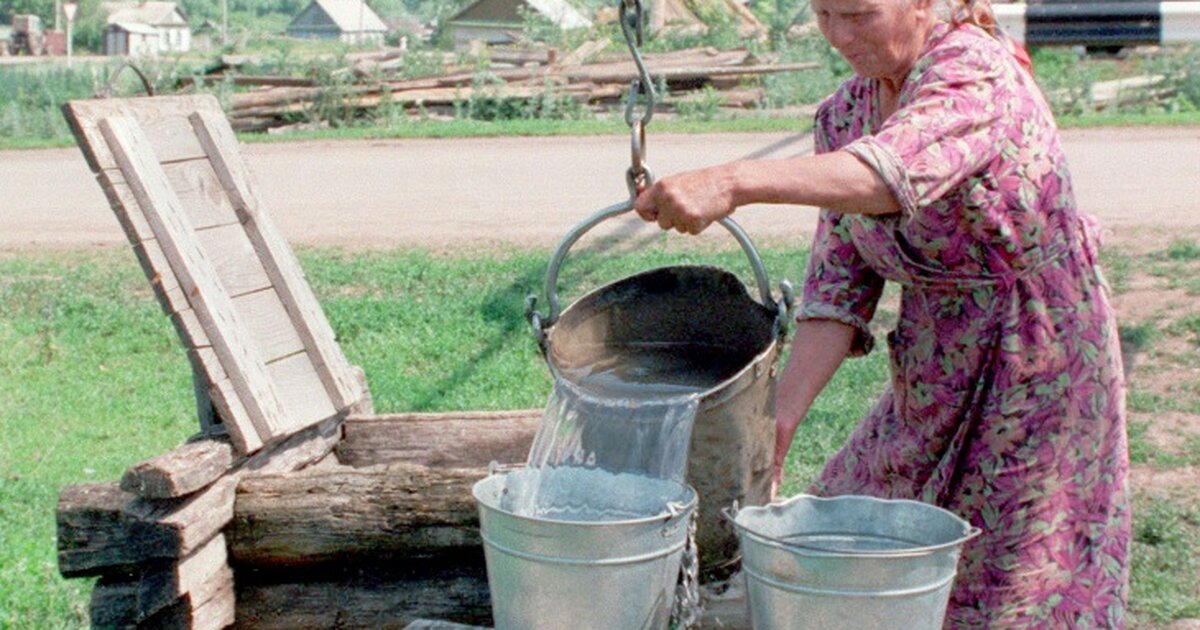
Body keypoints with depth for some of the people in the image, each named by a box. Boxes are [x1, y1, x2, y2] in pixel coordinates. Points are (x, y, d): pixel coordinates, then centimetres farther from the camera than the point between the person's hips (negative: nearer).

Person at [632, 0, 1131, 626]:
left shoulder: (977, 70, -20)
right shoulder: (843, 115, 1)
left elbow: (895, 168, -42)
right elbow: (839, 284, -3)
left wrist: (731, 182, -55)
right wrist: (784, 411, -17)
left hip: (1037, 370, -7)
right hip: (931, 379, 7)